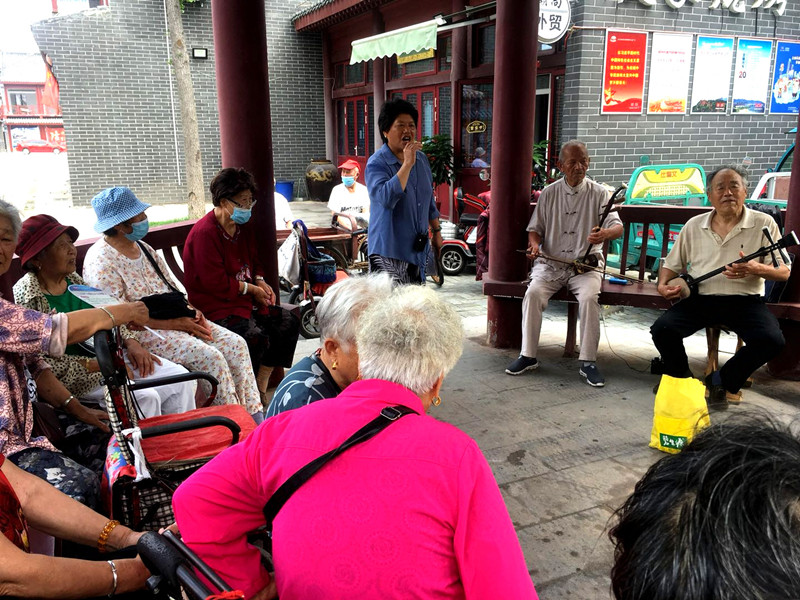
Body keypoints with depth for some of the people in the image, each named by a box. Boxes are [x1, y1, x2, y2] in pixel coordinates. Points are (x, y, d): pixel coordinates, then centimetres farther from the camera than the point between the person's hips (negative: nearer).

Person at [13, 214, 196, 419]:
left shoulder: (73, 279, 8)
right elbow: (41, 361, -18)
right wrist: (96, 366, -19)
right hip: (77, 376, -7)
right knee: (146, 398, -27)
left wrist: (131, 342, -1)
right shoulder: (26, 298, -14)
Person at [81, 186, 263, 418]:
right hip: (143, 333, -8)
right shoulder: (101, 263, -13)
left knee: (235, 344, -9)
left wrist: (190, 311, -3)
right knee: (209, 356, -26)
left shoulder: (143, 248, 13)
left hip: (175, 319, 8)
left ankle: (253, 416, -4)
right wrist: (174, 324, -19)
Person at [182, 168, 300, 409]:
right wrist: (251, 288, -13)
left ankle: (260, 389, 3)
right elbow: (215, 284, -20)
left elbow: (254, 262, 23)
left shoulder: (245, 228, 11)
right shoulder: (204, 233, -17)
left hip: (245, 299, 9)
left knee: (288, 323, -6)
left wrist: (261, 281, 2)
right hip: (214, 306, -9)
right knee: (256, 336, -30)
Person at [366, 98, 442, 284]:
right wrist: (407, 163, -29)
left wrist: (436, 231, 21)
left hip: (417, 247, 7)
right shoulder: (376, 163, -13)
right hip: (389, 250, -7)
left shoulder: (421, 158, 10)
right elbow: (387, 198, -32)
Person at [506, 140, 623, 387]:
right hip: (551, 263, 1)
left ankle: (588, 362, -17)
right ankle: (528, 356, -13)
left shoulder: (598, 193, 5)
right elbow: (535, 228, 12)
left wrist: (604, 234, -30)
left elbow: (618, 227, -5)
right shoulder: (549, 193, 10)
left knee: (589, 298, -30)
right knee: (533, 294, -26)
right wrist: (534, 244, -13)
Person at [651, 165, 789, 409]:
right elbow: (671, 264, 17)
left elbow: (784, 272, 1)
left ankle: (723, 380, -1)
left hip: (745, 300, -1)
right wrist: (663, 285, -5)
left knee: (772, 340, -28)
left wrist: (756, 269, -21)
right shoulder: (694, 226, 9)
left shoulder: (764, 223, 2)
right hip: (699, 298, 1)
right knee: (662, 329, -24)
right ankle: (682, 380, 4)